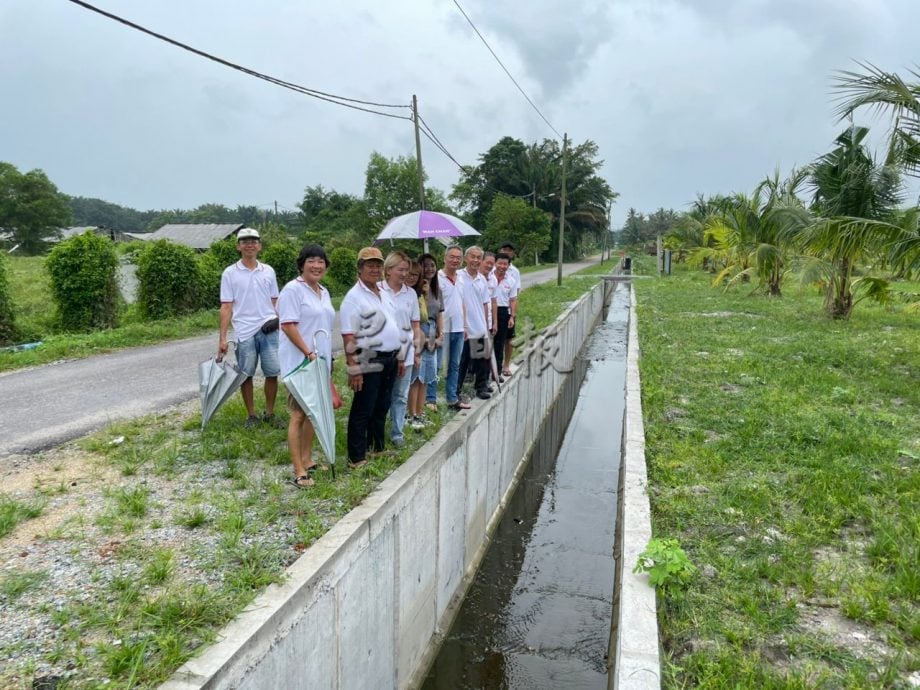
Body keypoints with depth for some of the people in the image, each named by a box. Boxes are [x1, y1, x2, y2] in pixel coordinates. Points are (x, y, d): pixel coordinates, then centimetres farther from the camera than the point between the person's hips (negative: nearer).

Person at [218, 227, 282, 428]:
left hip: (269, 331, 2)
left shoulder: (268, 271, 8)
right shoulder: (230, 273, 1)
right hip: (244, 333, -2)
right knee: (246, 375, 7)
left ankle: (269, 414, 19)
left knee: (272, 373, 4)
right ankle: (251, 415, 21)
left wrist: (279, 321, 2)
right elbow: (226, 307, -1)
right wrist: (222, 338, -5)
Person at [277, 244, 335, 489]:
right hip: (299, 361, -8)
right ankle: (298, 472, -2)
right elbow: (288, 325, -18)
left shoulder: (323, 292, 15)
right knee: (298, 414, -6)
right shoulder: (293, 289, -10)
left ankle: (307, 460, 26)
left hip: (320, 361, 8)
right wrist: (308, 353, -21)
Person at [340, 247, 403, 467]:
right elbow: (349, 337, -17)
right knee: (363, 411, -1)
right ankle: (356, 458, 8)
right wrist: (354, 369, -22)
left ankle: (377, 448, 30)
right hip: (370, 362, -8)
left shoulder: (383, 294, 14)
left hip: (389, 360, 8)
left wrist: (398, 357, 20)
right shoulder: (354, 297, -11)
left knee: (381, 408, 17)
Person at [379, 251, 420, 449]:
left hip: (405, 351, 3)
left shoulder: (410, 293, 6)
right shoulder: (377, 290, -6)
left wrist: (417, 350, 8)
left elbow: (415, 324, 10)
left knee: (401, 395, 10)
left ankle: (397, 433, 21)